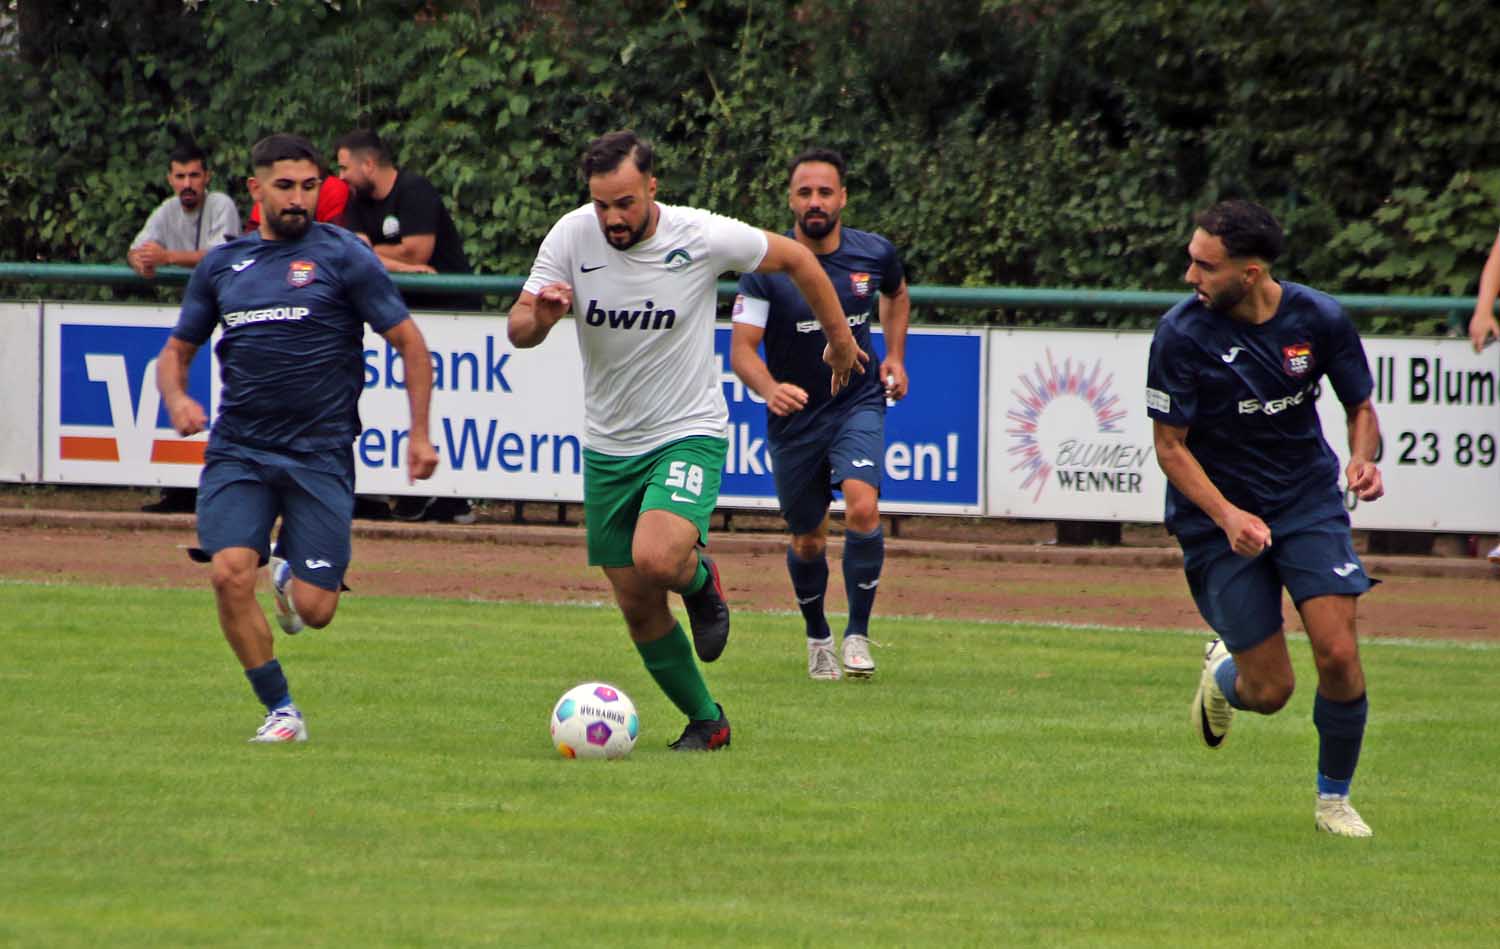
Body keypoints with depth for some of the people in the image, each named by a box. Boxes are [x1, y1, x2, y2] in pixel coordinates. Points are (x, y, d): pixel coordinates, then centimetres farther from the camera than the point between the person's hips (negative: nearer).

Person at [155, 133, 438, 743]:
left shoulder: (342, 256, 0)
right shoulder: (221, 266, 10)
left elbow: (408, 341, 3)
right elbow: (177, 350, 20)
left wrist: (420, 433, -2)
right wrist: (176, 398, -2)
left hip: (319, 456, -2)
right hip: (237, 451, 2)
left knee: (315, 609, -7)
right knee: (230, 573, -20)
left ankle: (291, 565, 32)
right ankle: (281, 711, -3)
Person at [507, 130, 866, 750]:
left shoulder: (703, 238, -15)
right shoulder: (572, 237, -10)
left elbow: (794, 258, 2)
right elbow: (517, 332, -8)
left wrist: (839, 337, 12)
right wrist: (540, 316, -32)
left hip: (689, 433, -4)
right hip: (608, 444, 4)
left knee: (657, 559, -29)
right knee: (637, 607, 5)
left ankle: (701, 580, 6)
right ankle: (706, 721, 24)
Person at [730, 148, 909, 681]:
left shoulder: (875, 254, -5)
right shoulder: (767, 267, -14)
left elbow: (896, 295, 21)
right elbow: (742, 349, -17)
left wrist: (895, 357, 8)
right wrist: (770, 389, -36)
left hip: (858, 405, 0)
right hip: (794, 417, 0)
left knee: (862, 507, -23)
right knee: (808, 542, 9)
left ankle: (858, 634, -11)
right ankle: (817, 638, 35)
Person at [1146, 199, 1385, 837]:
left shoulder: (1320, 319, -10)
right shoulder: (1181, 334, -16)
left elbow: (1361, 406, 7)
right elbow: (1170, 447, -10)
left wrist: (1363, 460, -15)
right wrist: (1227, 516, -24)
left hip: (1309, 502, 2)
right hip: (1219, 512, -2)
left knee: (1339, 654, -15)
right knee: (1269, 690, -3)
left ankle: (1334, 797, 10)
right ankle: (1222, 676, 36)